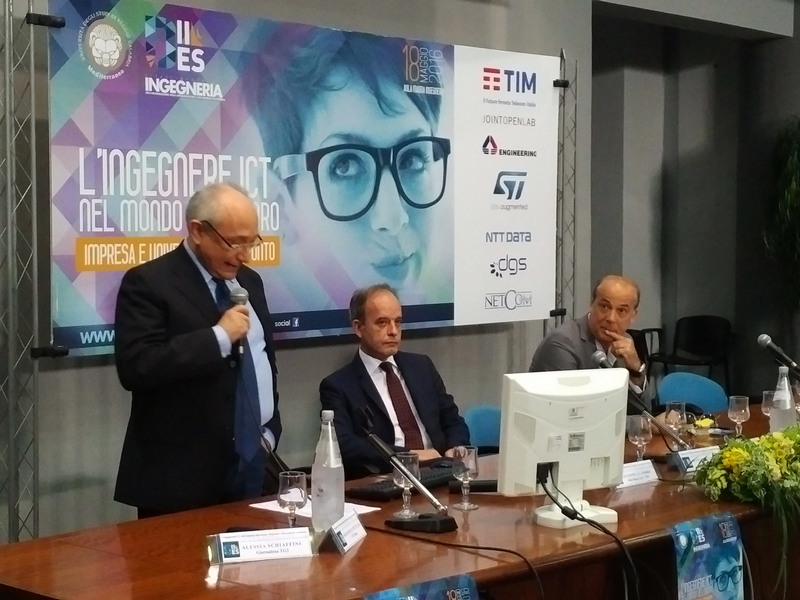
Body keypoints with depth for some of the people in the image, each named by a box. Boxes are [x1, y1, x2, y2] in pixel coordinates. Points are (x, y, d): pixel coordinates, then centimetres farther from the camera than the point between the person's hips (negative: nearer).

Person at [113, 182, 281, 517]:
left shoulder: (248, 281, 12)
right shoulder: (148, 283, -11)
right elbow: (135, 367, -23)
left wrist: (269, 430, 13)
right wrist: (219, 337, -23)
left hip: (250, 462, 7)